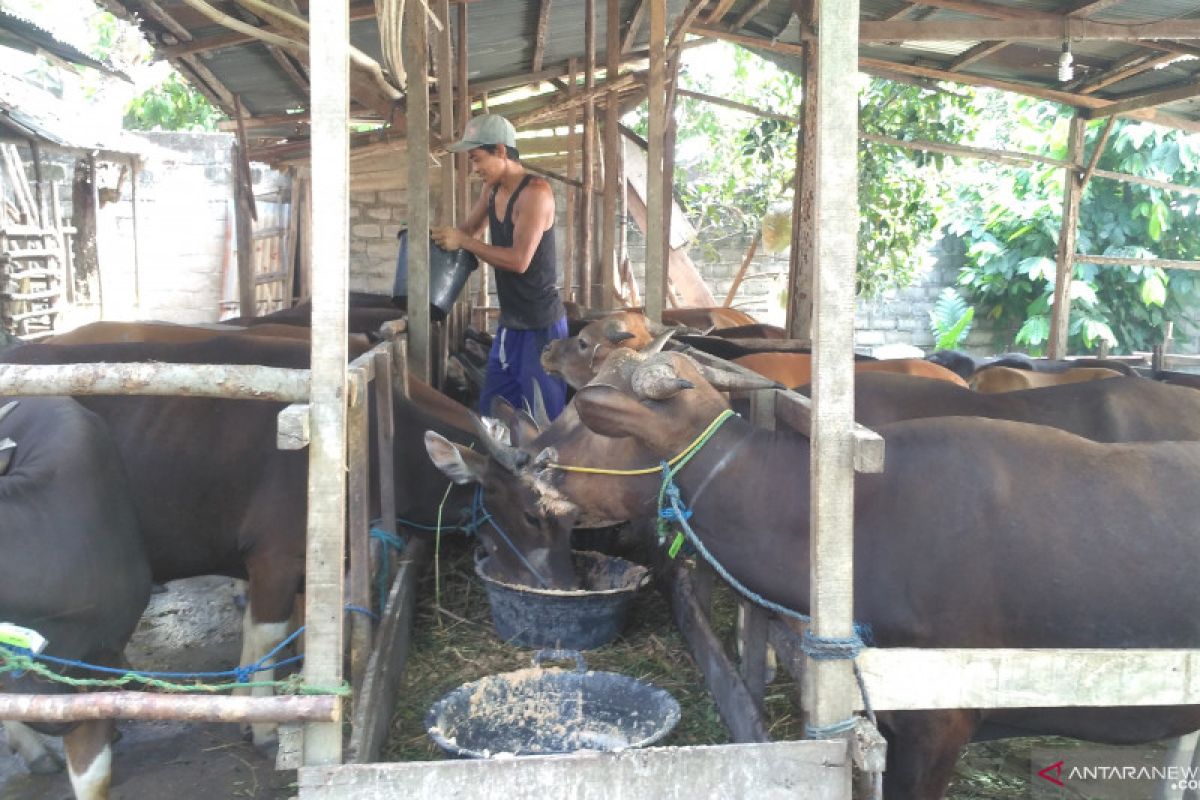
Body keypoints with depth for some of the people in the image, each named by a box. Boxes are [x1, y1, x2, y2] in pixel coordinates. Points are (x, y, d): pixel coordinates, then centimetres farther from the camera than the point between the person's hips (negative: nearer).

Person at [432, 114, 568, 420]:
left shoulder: (534, 192, -19)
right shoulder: (491, 189, 7)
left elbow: (519, 260, -25)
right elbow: (469, 228, 23)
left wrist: (463, 242, -19)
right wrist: (443, 235, 3)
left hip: (541, 324, -9)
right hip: (510, 323, 9)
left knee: (545, 417, -2)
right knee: (492, 411, 15)